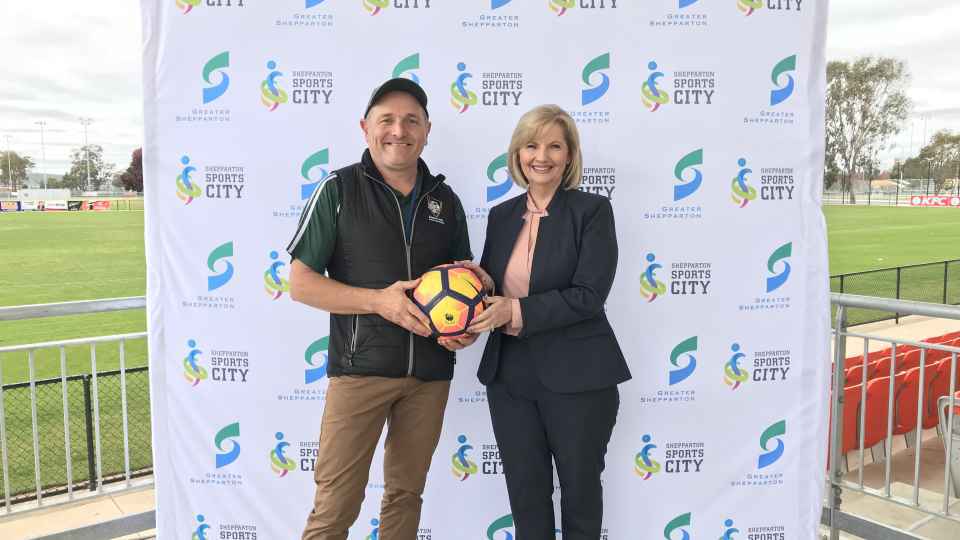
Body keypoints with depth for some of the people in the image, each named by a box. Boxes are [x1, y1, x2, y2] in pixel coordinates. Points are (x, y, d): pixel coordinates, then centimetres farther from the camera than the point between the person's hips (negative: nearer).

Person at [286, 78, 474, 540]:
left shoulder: (445, 200, 9)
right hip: (360, 367, -4)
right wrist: (379, 300, -17)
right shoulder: (339, 189, -2)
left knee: (406, 493, 15)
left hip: (430, 372, 4)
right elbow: (301, 283, -5)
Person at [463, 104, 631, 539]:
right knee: (524, 492, 14)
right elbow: (491, 286, 13)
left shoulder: (592, 210, -7)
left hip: (576, 377, -4)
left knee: (580, 490, 14)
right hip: (509, 375, 5)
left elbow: (589, 295, -16)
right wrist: (481, 284, -10)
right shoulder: (501, 215, 9)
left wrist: (517, 312, -22)